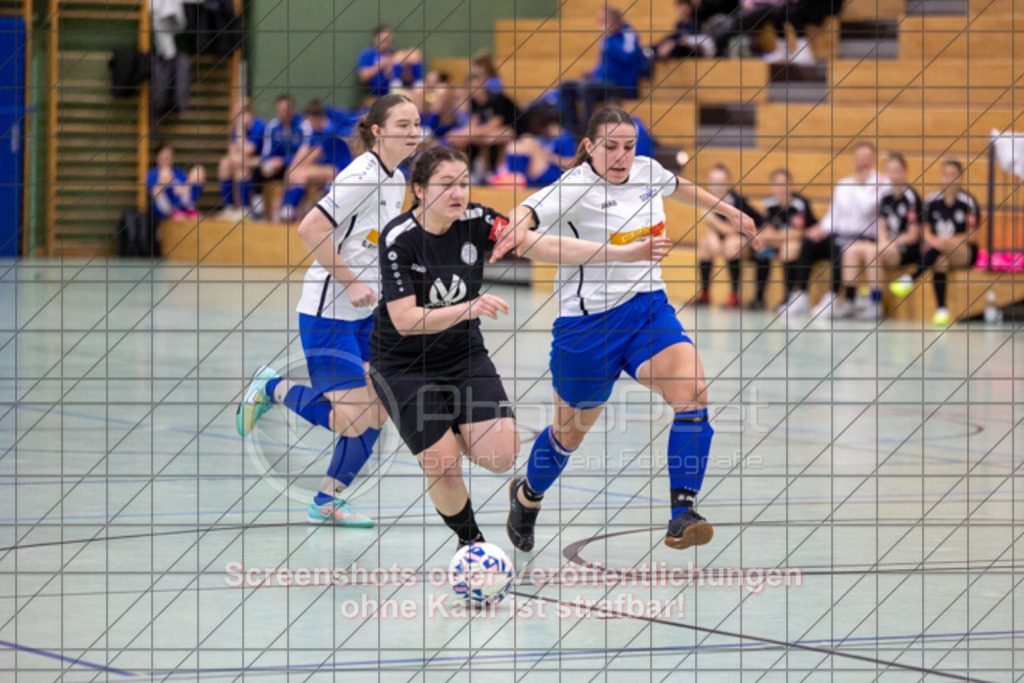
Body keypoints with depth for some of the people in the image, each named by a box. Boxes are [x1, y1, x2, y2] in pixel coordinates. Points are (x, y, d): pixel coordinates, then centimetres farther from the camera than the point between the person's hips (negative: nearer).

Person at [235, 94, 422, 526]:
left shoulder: (395, 180, 10)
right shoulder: (362, 176, -18)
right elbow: (310, 230, -24)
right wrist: (351, 282, -21)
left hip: (363, 313, 9)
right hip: (327, 313, -9)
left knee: (375, 414, 4)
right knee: (355, 420, -10)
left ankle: (327, 502, 17)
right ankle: (272, 388, 13)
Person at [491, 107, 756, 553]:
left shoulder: (646, 171, 3)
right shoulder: (576, 187, -16)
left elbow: (678, 185, 27)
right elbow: (528, 213, -34)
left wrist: (726, 210, 38)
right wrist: (516, 232, -57)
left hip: (649, 308, 5)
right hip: (589, 321, -5)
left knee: (692, 392, -22)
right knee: (571, 431, 13)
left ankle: (682, 517, -23)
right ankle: (527, 495, 45)